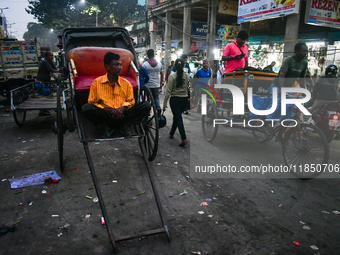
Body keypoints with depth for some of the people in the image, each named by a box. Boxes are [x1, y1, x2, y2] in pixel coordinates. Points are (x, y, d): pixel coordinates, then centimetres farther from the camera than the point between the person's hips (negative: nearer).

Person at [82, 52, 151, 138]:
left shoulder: (127, 84, 10)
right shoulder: (97, 83, 4)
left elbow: (131, 101, 15)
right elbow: (91, 103, 5)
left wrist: (122, 108, -9)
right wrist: (107, 110, -13)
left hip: (122, 114, 2)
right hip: (104, 115, -2)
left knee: (146, 105, -18)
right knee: (86, 108, -31)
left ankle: (123, 126, -6)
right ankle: (105, 127, -8)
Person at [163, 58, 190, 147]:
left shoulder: (172, 76, -11)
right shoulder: (187, 76, 0)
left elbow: (168, 91, -11)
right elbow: (188, 88, 4)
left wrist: (164, 103, -6)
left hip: (175, 99, -4)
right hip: (184, 99, 4)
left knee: (178, 118, -3)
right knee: (177, 116, 20)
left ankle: (184, 139, -12)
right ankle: (171, 133, 36)